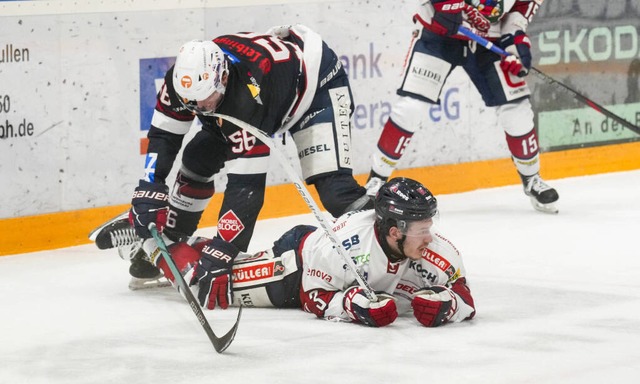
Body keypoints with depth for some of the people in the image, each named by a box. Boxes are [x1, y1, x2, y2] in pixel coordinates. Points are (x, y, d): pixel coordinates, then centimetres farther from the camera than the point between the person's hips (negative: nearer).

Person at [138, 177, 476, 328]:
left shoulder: (436, 251, -29)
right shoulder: (348, 241, -41)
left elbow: (463, 298, -21)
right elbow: (315, 296, -27)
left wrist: (443, 303, -42)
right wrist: (354, 304, -43)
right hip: (299, 257, -6)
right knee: (207, 285, -4)